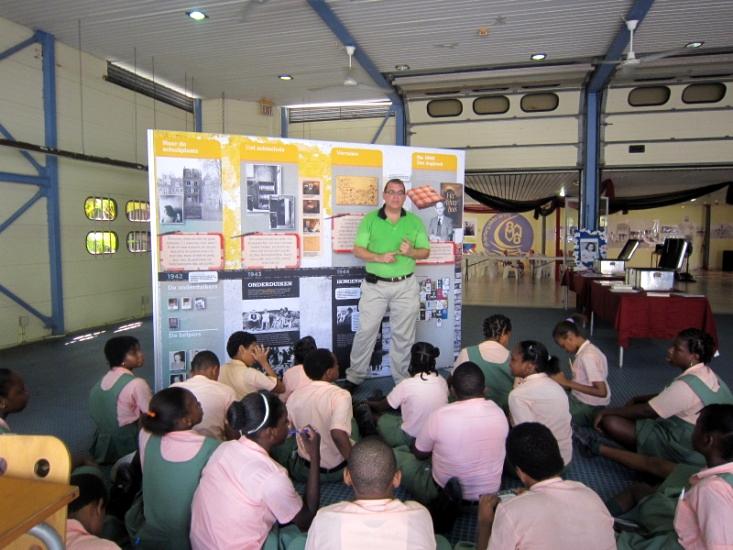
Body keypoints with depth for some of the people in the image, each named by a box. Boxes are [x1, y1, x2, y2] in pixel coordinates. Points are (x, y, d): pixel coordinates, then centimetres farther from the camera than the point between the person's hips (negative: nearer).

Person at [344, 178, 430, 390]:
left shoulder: (415, 221, 6)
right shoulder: (370, 219, 1)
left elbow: (426, 252, 7)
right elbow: (358, 250, -3)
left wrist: (411, 252, -15)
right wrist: (379, 257, -19)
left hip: (405, 286, 1)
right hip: (375, 285, -1)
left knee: (403, 335, 8)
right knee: (366, 330, 2)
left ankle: (403, 379, 21)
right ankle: (355, 377, 16)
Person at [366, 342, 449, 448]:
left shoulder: (407, 385, -22)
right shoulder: (442, 381, -8)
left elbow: (382, 406, -4)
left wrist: (367, 403, 17)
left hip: (412, 438, -5)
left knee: (382, 420, 17)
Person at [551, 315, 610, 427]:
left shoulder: (588, 356, -23)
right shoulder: (586, 351, 5)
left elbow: (602, 392, -26)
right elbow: (583, 383, 7)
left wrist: (568, 383, -23)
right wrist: (564, 382, -6)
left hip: (589, 409, -8)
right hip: (580, 400, 8)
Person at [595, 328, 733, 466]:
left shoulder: (686, 385, -29)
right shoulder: (706, 373, 1)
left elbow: (646, 411, -21)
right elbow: (664, 397, 15)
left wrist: (607, 411, -11)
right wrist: (636, 399, 5)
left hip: (686, 450, -10)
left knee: (610, 422, -17)